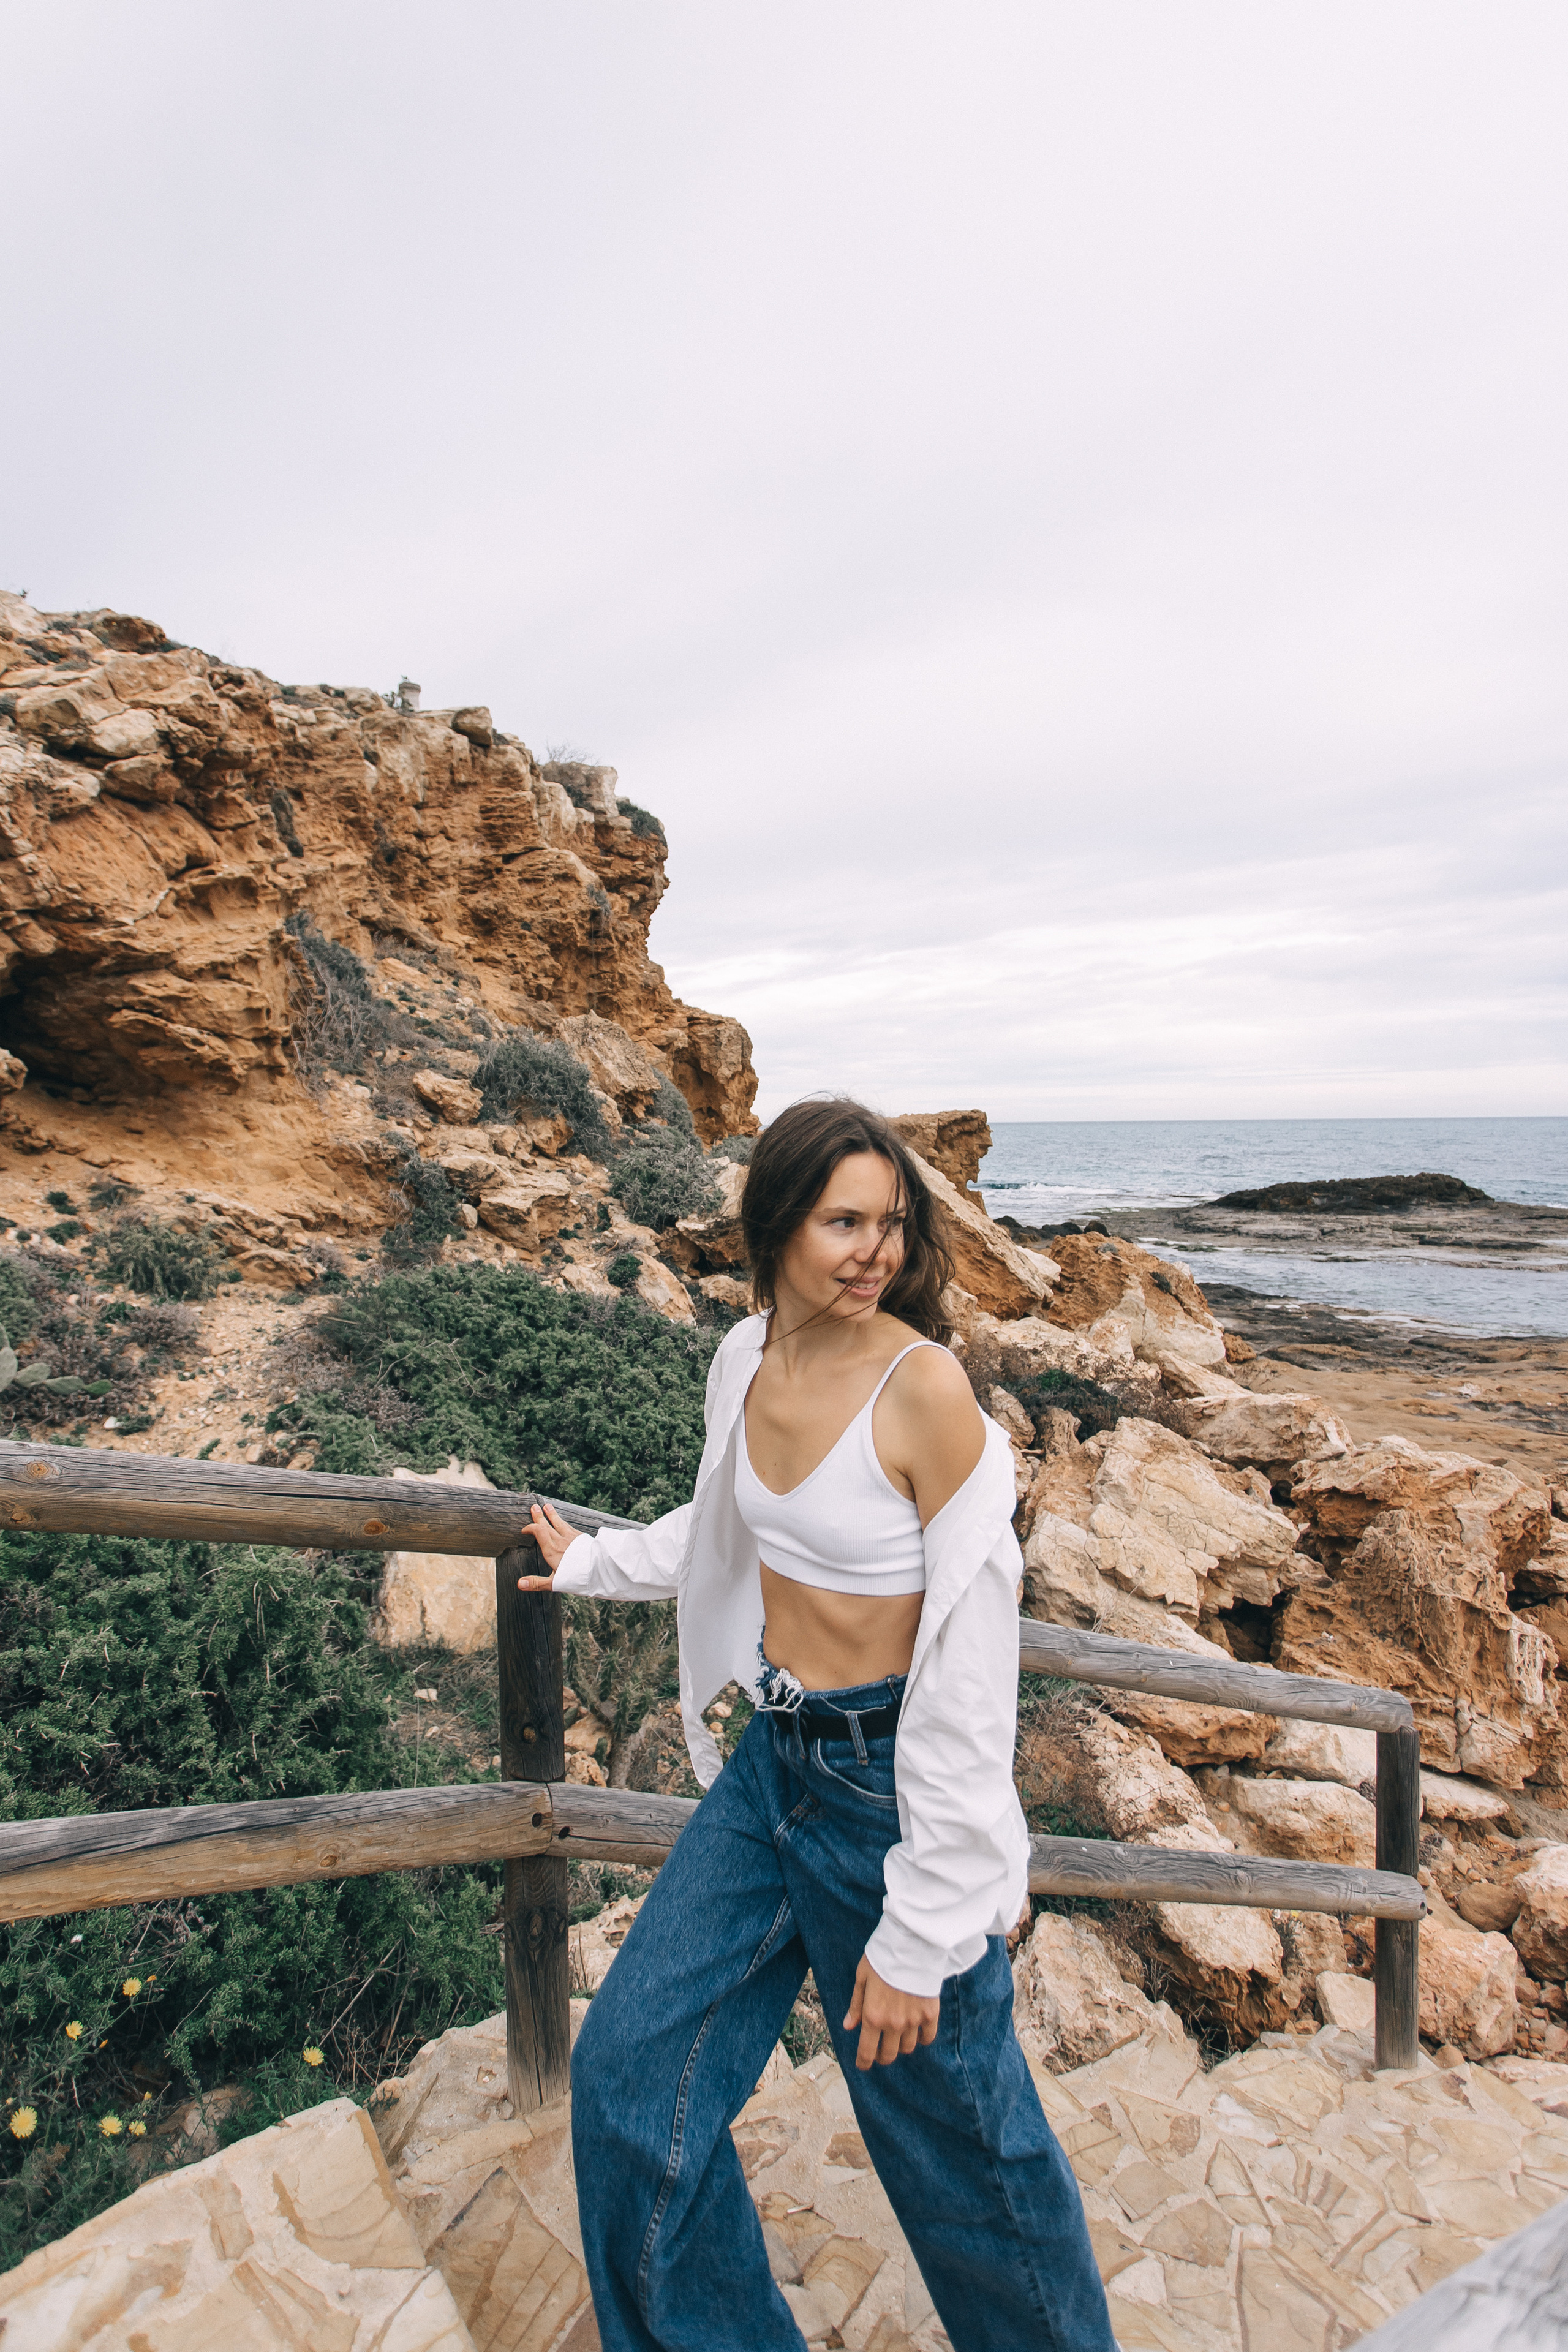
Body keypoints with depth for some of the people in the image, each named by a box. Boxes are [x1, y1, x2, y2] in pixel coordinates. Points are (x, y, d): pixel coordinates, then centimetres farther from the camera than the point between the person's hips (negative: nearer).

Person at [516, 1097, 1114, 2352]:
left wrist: (918, 1936, -14)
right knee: (628, 2068, 13)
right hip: (774, 1762, 6)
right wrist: (593, 1563, 30)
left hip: (890, 1783, -6)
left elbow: (968, 1666, -19)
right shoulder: (748, 1357, -3)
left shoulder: (923, 1386, -23)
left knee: (952, 2132, 16)